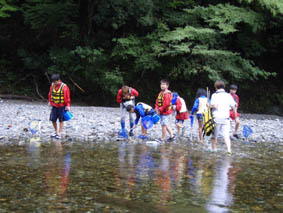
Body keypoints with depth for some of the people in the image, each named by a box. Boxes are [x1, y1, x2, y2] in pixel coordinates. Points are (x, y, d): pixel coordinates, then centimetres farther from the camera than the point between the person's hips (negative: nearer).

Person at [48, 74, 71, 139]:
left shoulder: (64, 87, -13)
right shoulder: (52, 85, 2)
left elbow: (67, 97, -12)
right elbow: (50, 94, 17)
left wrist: (68, 105, -14)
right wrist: (50, 101, 16)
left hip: (61, 106, -4)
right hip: (54, 106, 5)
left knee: (61, 120, 5)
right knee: (53, 120, 4)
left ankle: (59, 134, 12)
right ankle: (56, 132, 23)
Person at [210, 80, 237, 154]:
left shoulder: (214, 95, -3)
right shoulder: (228, 95, 6)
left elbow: (214, 106, -17)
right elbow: (233, 106, 3)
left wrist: (209, 105, 3)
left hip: (216, 118, -2)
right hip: (226, 118, 2)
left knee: (214, 135, 12)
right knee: (226, 135, -1)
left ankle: (213, 150, 20)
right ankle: (229, 149, -20)